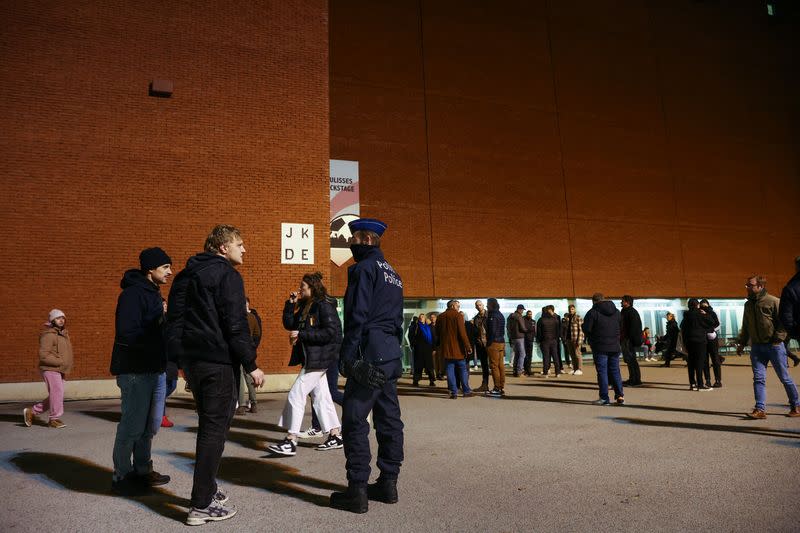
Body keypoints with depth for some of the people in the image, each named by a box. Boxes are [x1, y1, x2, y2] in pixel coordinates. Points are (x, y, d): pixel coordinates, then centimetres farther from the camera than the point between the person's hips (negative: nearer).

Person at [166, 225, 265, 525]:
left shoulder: (186, 276, 16)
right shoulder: (227, 275, -10)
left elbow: (173, 321, 17)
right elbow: (235, 325, -17)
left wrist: (179, 359, 20)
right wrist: (251, 365, -13)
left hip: (191, 359, 9)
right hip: (218, 361, -8)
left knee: (207, 425, 20)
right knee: (215, 429, -2)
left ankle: (207, 489, 31)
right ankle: (202, 506, 3)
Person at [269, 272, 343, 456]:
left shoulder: (324, 305, -14)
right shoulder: (306, 306, 13)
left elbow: (330, 332, -21)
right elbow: (290, 324, 13)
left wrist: (301, 334, -21)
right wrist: (290, 303, 3)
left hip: (319, 359, -9)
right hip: (311, 359, 9)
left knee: (296, 395, -9)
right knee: (321, 396, 13)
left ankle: (290, 442, -4)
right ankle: (335, 437, 22)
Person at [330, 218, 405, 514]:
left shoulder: (364, 268, -8)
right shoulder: (393, 273, 20)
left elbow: (357, 316, -16)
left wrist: (347, 357, -14)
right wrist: (392, 350, 20)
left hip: (369, 355, -9)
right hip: (391, 356, 9)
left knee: (354, 421, -5)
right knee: (389, 419, 11)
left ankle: (357, 490, -3)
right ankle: (388, 483, 18)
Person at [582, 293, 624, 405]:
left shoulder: (593, 312, -10)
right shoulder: (616, 311, 10)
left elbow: (586, 329, -12)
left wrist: (590, 337, 8)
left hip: (600, 347, -5)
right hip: (614, 346, 5)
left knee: (602, 372, 0)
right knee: (615, 371, 12)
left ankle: (604, 398, 1)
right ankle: (620, 395, 8)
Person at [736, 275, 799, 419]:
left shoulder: (774, 301, -9)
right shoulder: (748, 304, 11)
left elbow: (784, 322, -11)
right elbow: (745, 326, 18)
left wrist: (777, 340, -17)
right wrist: (741, 343, 13)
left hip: (774, 346, -5)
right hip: (756, 347, 5)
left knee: (784, 377, 6)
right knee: (758, 378, -2)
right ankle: (760, 409, -3)